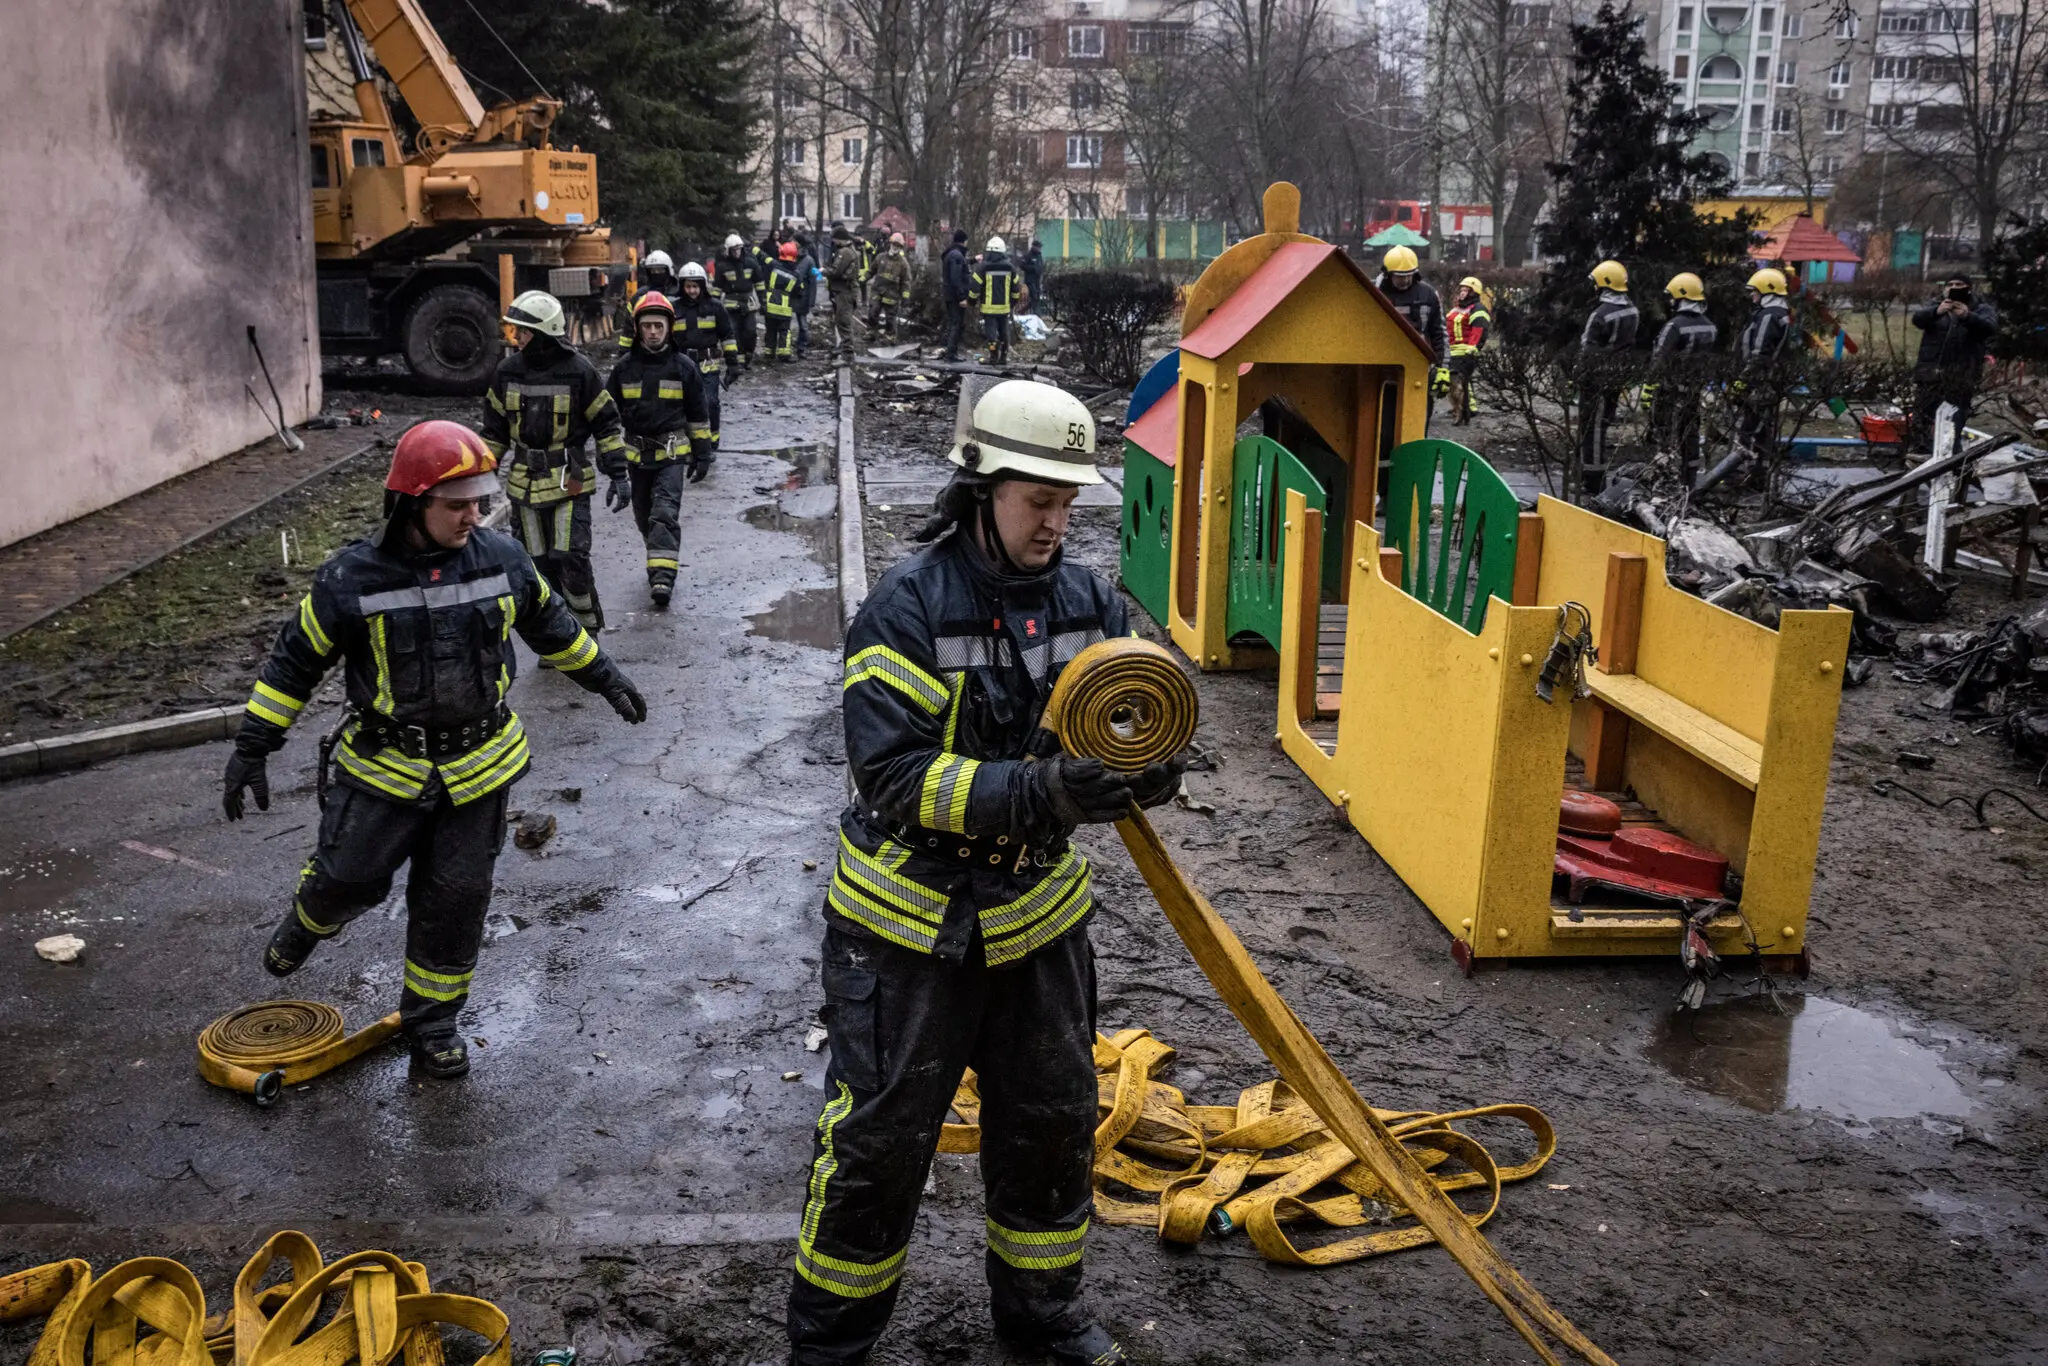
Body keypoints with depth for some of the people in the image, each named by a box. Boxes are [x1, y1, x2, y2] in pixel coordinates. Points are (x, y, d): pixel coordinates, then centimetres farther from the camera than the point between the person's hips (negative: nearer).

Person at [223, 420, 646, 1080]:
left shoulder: (501, 560, -6)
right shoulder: (352, 579, -14)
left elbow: (550, 623, 13)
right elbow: (295, 659, -3)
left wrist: (604, 677, 20)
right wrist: (253, 748, -2)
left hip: (478, 766, 2)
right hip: (385, 767, -2)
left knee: (456, 899, 7)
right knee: (347, 877, 4)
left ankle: (431, 1017, 26)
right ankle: (309, 920, 41)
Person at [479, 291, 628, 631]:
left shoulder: (578, 371, -9)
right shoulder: (508, 371, 3)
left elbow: (607, 422, -1)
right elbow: (494, 428, 14)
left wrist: (616, 472, -5)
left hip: (569, 483, -4)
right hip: (524, 484, 4)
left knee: (571, 558, -13)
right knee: (540, 564, 8)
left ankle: (590, 626, 6)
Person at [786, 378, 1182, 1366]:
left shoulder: (1087, 599, -1)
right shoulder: (907, 606, -18)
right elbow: (893, 773, -24)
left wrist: (1150, 767, -26)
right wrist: (1034, 793, -35)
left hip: (1038, 913, 5)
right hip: (912, 920, -5)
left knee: (1054, 1121, 18)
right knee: (878, 1135, 6)